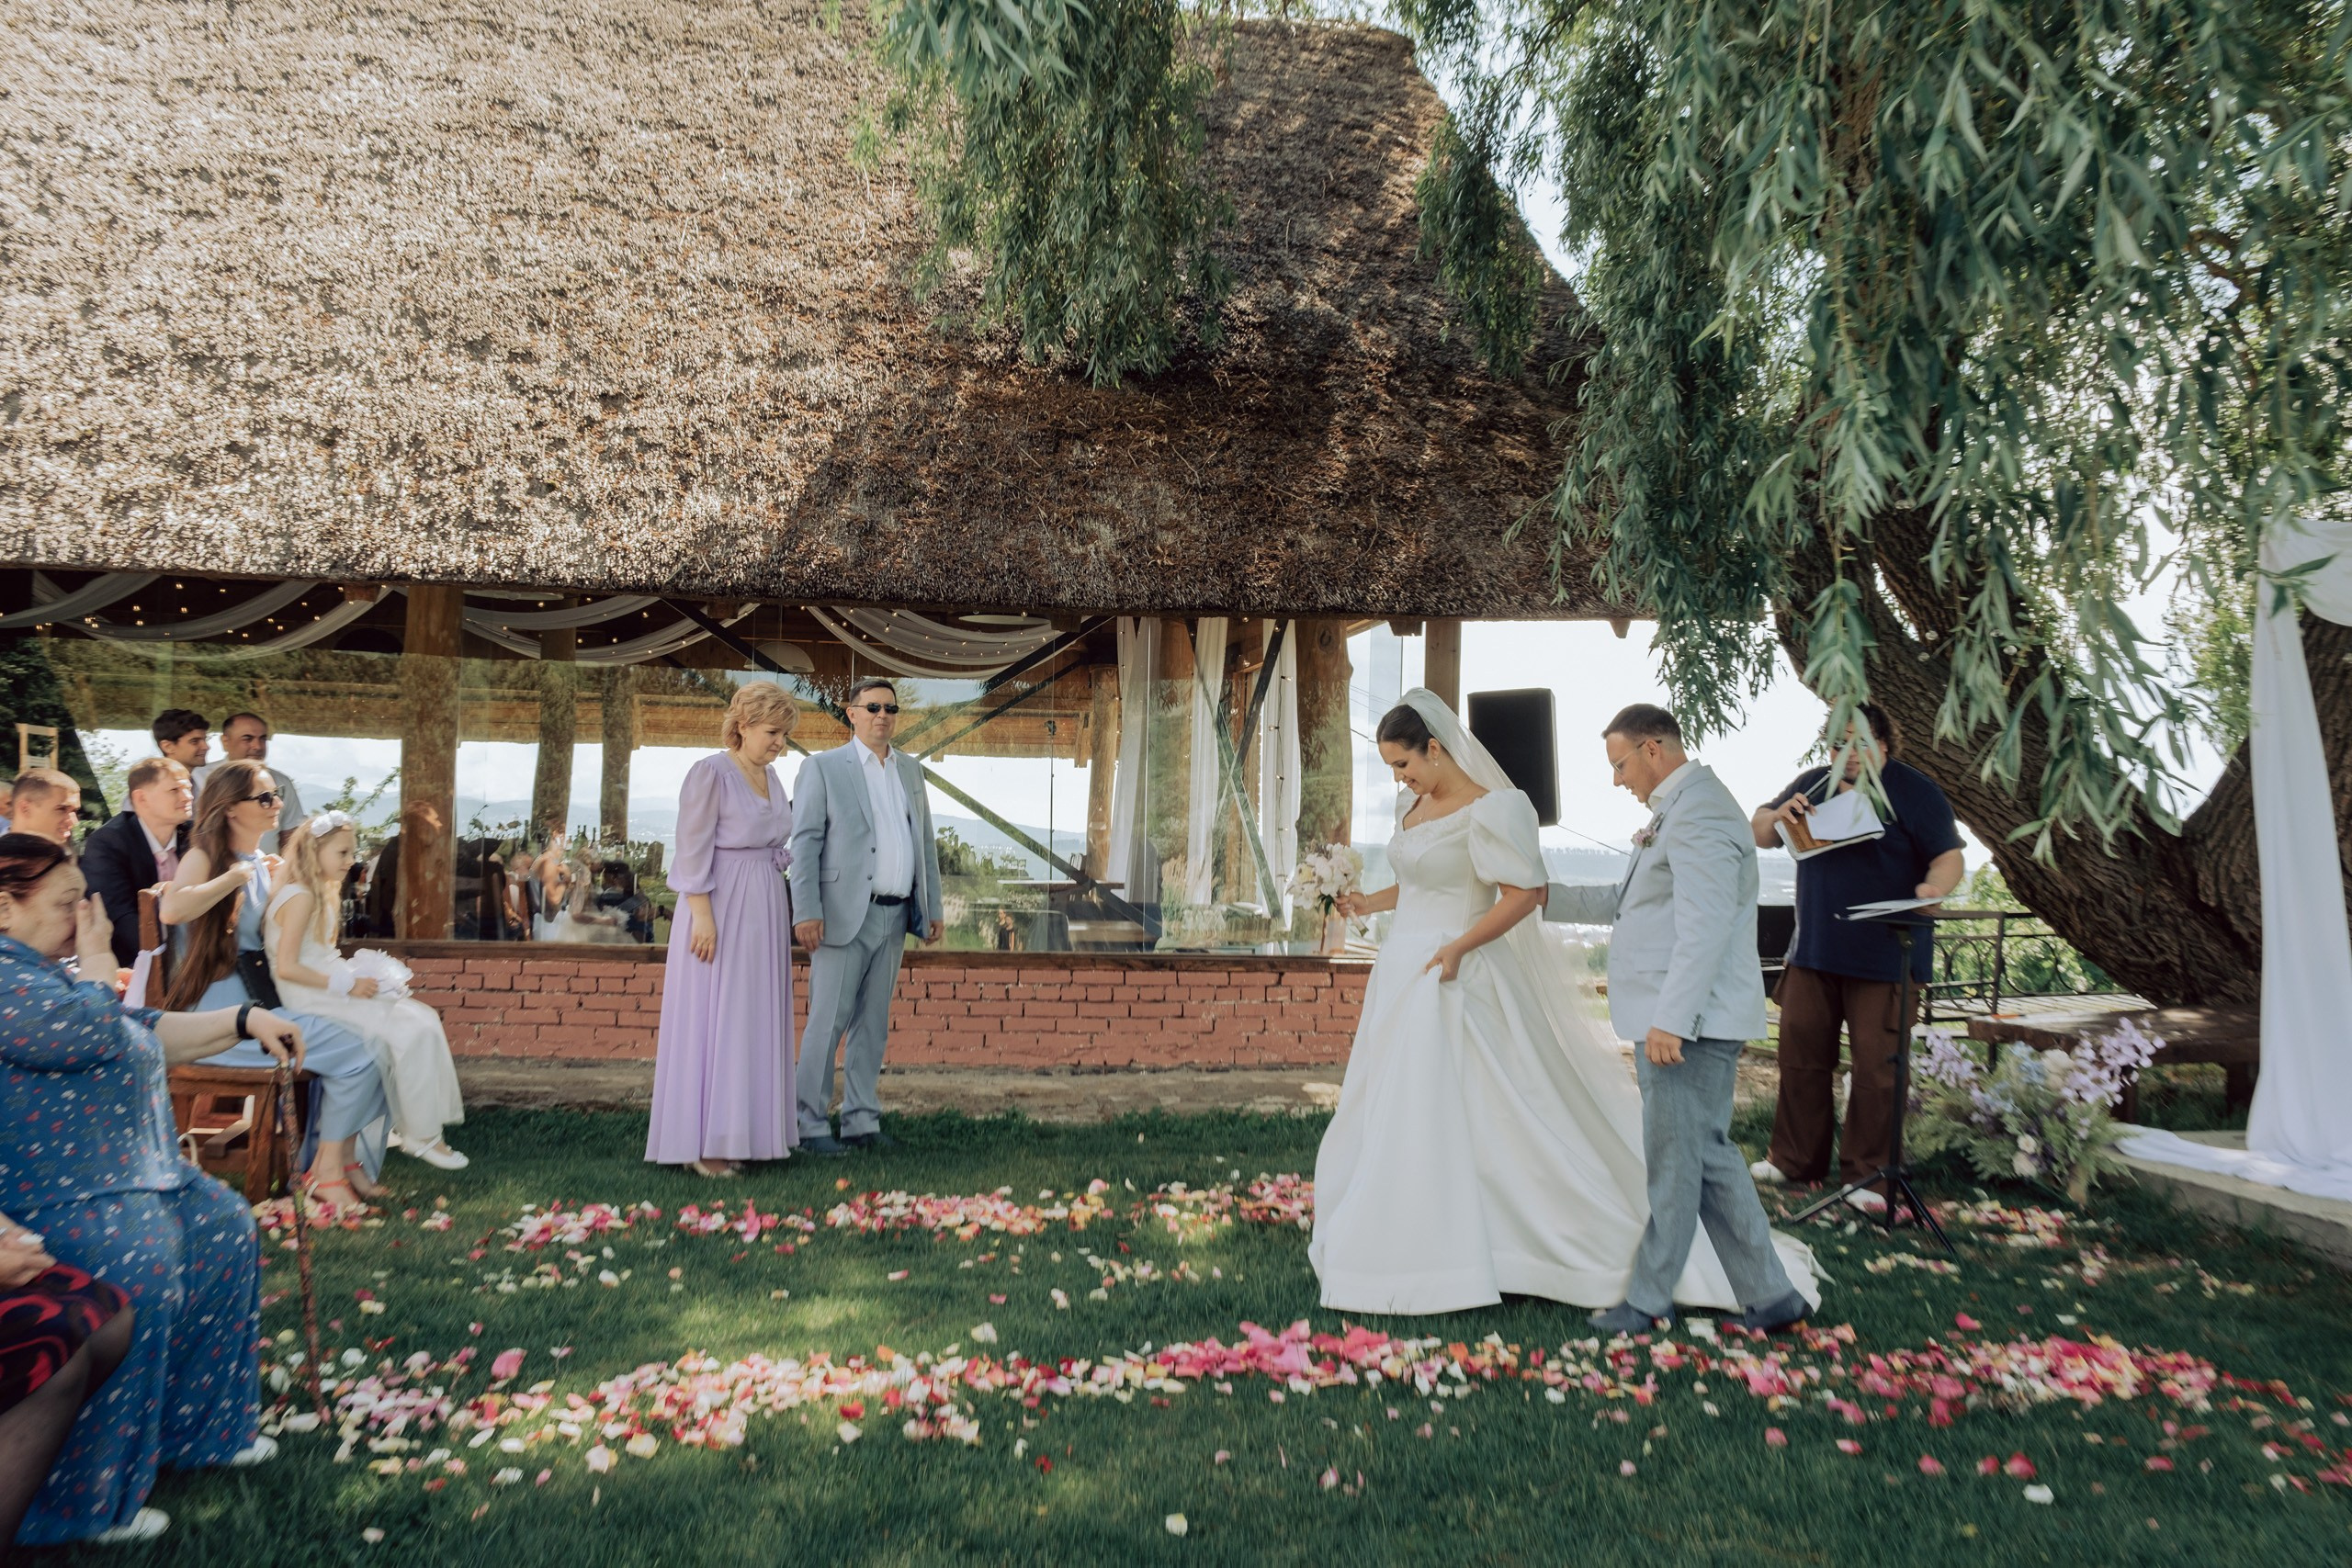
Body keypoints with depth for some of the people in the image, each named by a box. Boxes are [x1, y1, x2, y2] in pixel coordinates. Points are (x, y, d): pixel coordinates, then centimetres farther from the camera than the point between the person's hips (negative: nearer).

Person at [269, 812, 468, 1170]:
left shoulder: (322, 894, 16)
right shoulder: (301, 897, -15)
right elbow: (286, 967, -23)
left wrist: (356, 970, 5)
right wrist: (347, 985, -20)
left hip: (330, 991, 10)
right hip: (311, 1003, -10)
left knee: (422, 1019, -4)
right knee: (408, 1031, -18)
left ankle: (410, 1125, -2)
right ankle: (420, 1135, -8)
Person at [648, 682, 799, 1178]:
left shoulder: (770, 776, 12)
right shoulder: (710, 773, -11)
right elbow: (693, 853, -14)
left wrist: (781, 912, 16)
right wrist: (703, 916, -19)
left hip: (764, 912, 8)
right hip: (722, 909, -8)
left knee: (753, 1022, 10)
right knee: (711, 1022, -3)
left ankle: (735, 1133, 18)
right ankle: (700, 1143, 4)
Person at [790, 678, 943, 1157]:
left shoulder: (910, 770, 15)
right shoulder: (824, 767, -1)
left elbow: (924, 842, 17)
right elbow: (805, 842, -7)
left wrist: (933, 908, 12)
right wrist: (806, 912, -15)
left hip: (895, 918, 5)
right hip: (845, 916, -5)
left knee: (873, 1024, 10)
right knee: (827, 1022, -3)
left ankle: (862, 1122, 17)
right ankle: (811, 1124, 5)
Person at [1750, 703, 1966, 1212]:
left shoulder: (1914, 791, -3)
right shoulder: (1813, 784, 10)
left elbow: (1950, 857, -6)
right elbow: (1760, 835, 16)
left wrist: (1932, 888, -28)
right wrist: (1779, 814, -7)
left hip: (1885, 956, -5)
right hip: (1813, 950, 5)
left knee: (1876, 1067, -1)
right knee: (1801, 1055, 10)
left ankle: (1868, 1173, 11)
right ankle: (1795, 1158, 23)